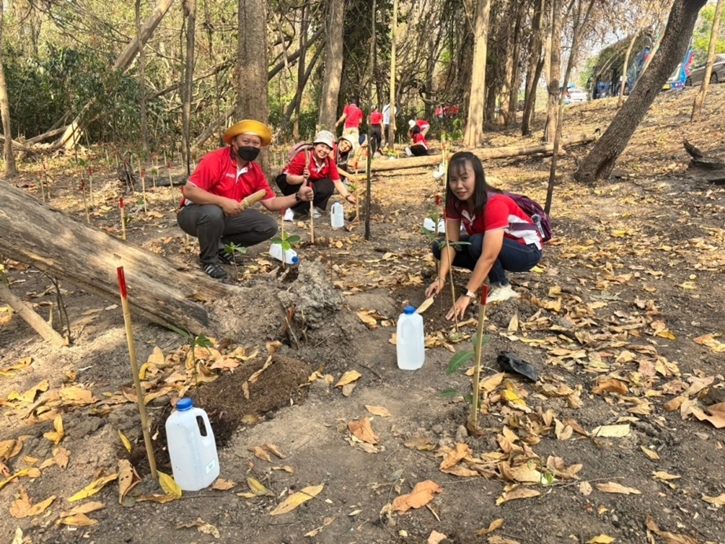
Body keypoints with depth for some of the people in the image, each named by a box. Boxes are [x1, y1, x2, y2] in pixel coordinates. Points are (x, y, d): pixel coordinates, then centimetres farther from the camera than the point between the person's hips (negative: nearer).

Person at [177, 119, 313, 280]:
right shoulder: (215, 160, -22)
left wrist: (298, 196, -14)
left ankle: (221, 245, 5)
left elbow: (271, 203, 1)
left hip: (226, 216, 6)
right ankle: (208, 260, -13)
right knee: (213, 212, -41)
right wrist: (222, 202, -38)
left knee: (269, 226, -4)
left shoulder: (255, 171, -1)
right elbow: (188, 191, -28)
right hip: (194, 213, -6)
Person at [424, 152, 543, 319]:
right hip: (489, 242, 7)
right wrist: (441, 278, -28)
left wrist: (467, 295, -43)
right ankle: (489, 273, 1)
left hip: (526, 250, -7)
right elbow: (451, 242, -15)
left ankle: (502, 287, -12)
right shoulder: (456, 201, -13)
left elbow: (488, 256, -40)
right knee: (438, 247, -8)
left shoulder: (494, 203, -34)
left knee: (478, 243, -36)